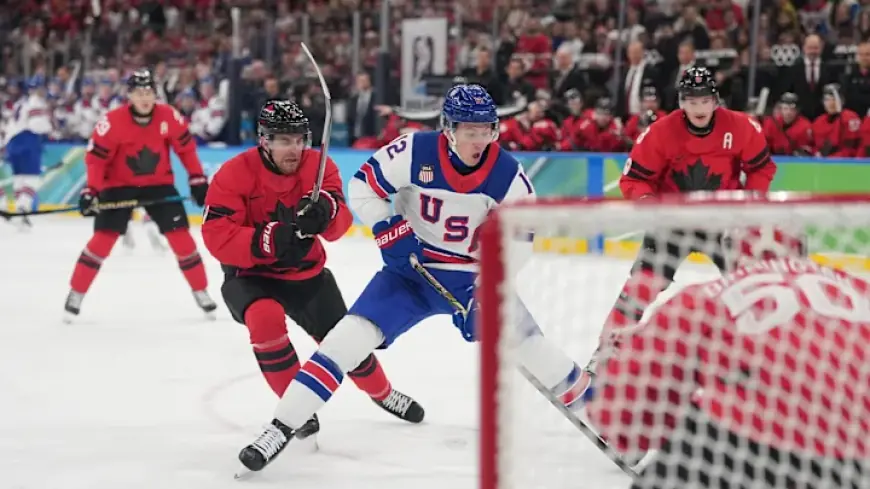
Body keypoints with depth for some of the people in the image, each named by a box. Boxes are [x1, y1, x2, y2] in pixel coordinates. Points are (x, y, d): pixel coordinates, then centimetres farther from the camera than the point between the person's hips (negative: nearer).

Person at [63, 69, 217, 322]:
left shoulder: (169, 116, -14)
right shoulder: (112, 121, -22)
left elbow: (186, 148, 0)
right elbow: (96, 157, -17)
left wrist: (198, 179, -1)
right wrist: (91, 190, -27)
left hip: (158, 183, 2)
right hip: (119, 185, -2)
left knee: (181, 236, -4)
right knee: (103, 239, -11)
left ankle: (201, 292, 10)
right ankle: (75, 294, 1)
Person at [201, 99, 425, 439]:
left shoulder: (319, 166, -11)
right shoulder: (234, 175, -21)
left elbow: (339, 223, -21)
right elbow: (217, 237, -26)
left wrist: (325, 210, -46)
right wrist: (269, 240, -40)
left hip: (306, 272, 4)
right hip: (251, 274, -3)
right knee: (266, 318, -34)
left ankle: (382, 393, 41)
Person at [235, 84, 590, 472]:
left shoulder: (507, 173, -14)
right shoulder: (413, 153, -18)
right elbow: (362, 187, -7)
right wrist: (389, 230, -18)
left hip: (471, 276, 1)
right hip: (411, 267, -1)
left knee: (520, 336, -11)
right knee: (352, 335, -15)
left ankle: (580, 393, 16)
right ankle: (282, 427, -13)